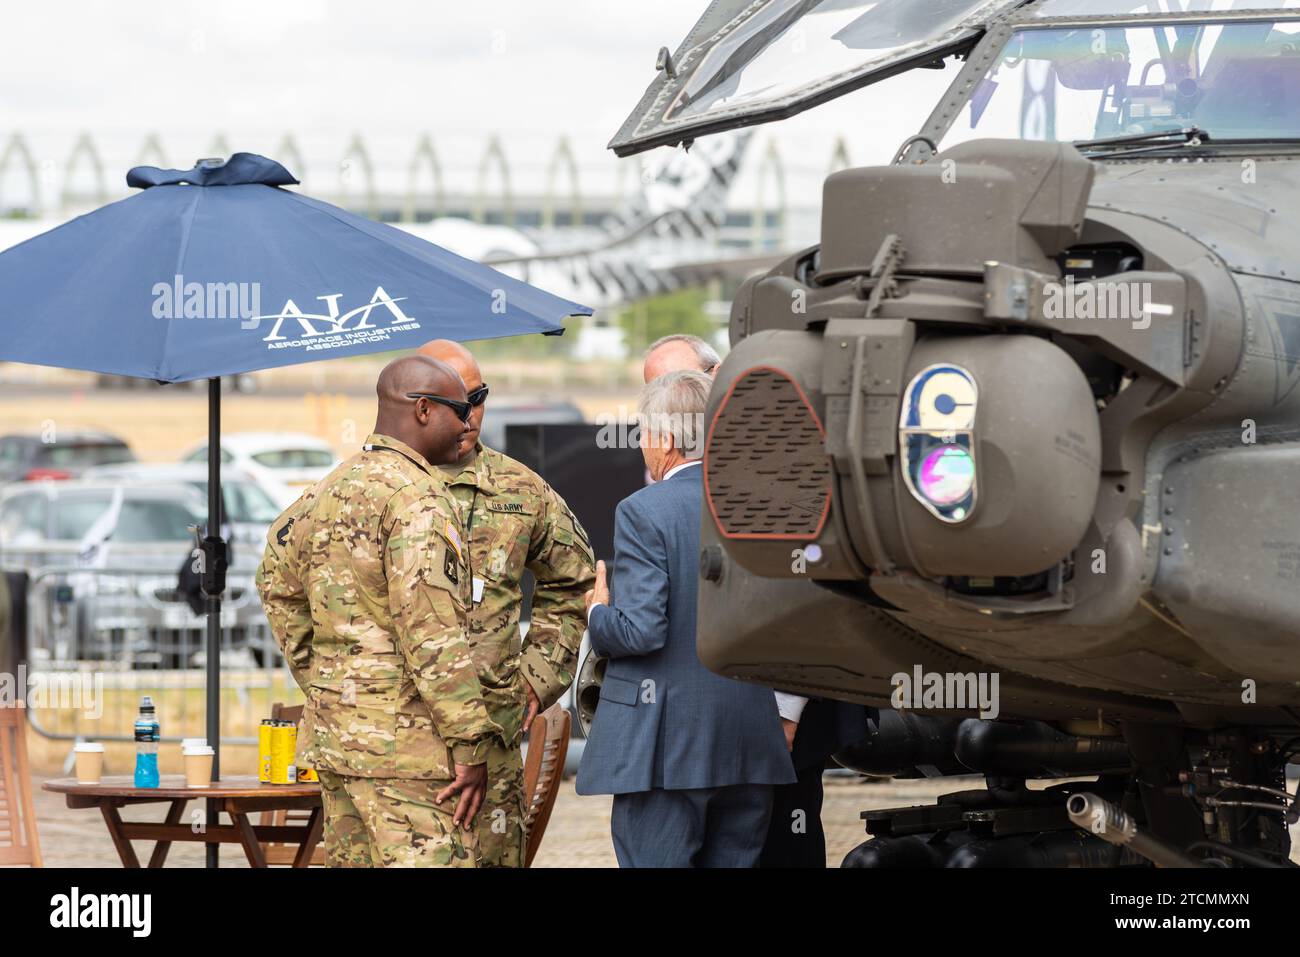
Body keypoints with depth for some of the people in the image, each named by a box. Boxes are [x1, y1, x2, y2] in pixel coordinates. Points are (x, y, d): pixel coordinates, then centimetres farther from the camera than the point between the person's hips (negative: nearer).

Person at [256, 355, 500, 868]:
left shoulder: (329, 489, 15)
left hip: (332, 730, 9)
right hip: (404, 740, -9)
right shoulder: (416, 496, -14)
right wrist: (471, 743, -17)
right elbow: (431, 631, -20)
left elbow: (276, 579, 28)